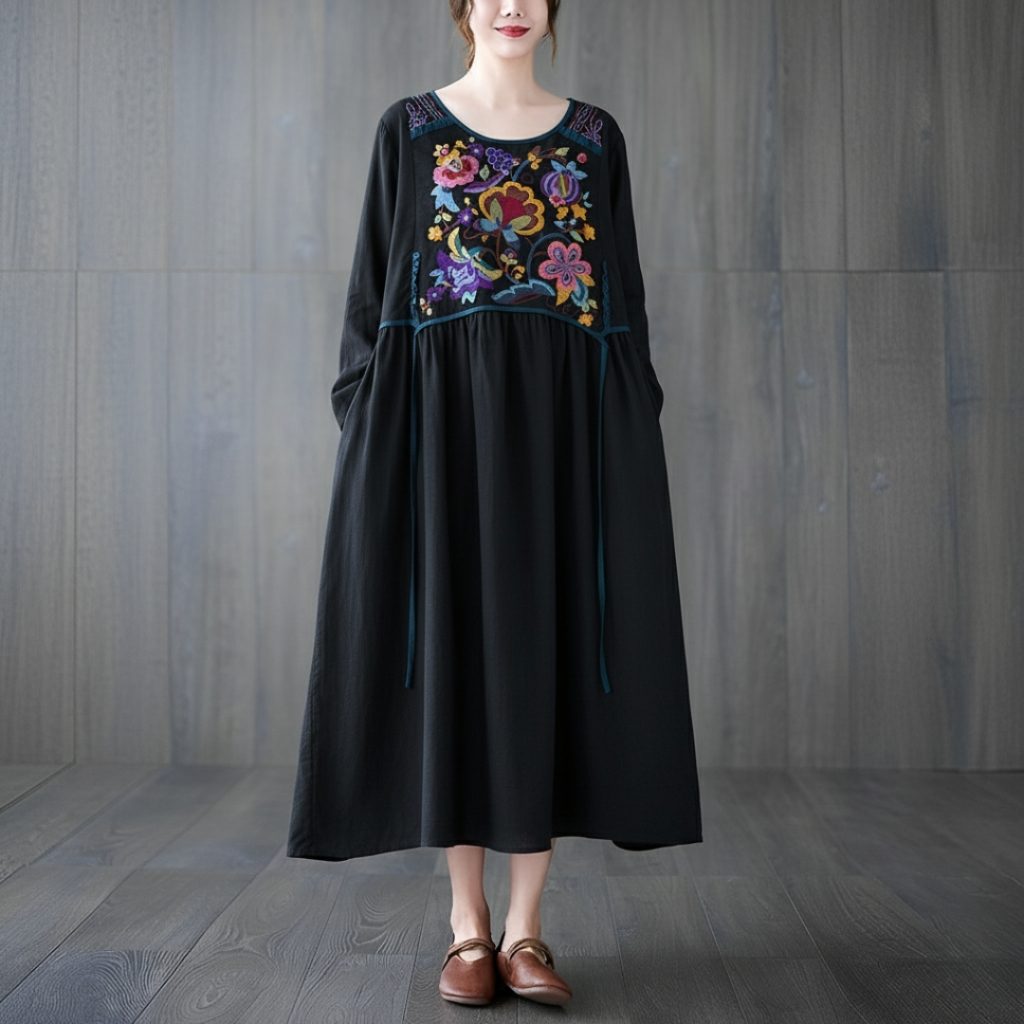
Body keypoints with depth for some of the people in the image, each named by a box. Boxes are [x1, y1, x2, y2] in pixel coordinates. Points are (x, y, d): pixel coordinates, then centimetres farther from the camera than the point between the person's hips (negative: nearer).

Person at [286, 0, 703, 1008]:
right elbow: (377, 287, 5)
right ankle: (468, 923, 12)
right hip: (445, 414, -1)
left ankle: (524, 926, 11)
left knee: (549, 644, -1)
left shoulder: (593, 135, 13)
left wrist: (633, 423, 2)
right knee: (454, 640, -1)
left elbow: (625, 297, 11)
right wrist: (370, 421, -5)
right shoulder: (409, 128, 9)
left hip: (563, 415, 2)